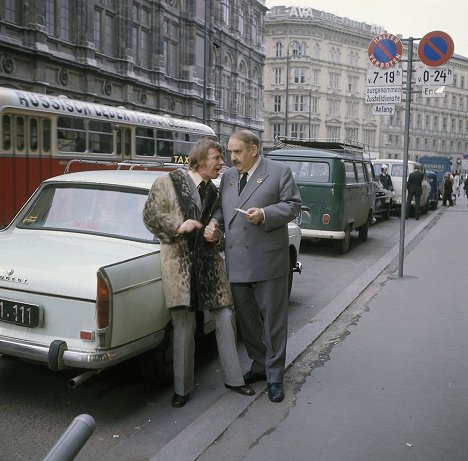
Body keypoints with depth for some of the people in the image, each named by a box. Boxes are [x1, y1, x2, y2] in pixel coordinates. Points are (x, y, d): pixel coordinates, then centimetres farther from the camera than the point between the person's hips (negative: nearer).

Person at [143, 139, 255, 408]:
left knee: (226, 318, 5)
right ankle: (183, 388, 17)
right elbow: (150, 216, -2)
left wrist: (215, 233, -1)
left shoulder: (214, 192, 14)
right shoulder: (167, 183, -1)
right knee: (184, 328, 1)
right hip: (179, 262, -4)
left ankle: (233, 378, 23)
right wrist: (178, 226, -14)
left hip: (210, 261, 5)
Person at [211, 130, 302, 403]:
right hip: (237, 262, 6)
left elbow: (293, 205, -4)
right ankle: (259, 365, 32)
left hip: (268, 259, -5)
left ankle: (275, 377, 15)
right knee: (246, 319, 15)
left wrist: (264, 214, -18)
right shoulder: (228, 176, 15)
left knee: (273, 320, 3)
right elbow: (220, 208, 19)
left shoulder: (279, 172, -1)